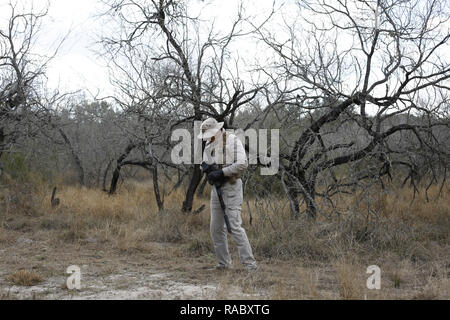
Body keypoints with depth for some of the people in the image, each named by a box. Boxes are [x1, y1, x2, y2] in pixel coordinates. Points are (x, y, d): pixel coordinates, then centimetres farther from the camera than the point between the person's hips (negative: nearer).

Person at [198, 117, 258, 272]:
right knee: (216, 227, 8)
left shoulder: (233, 140, -10)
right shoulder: (208, 145, 13)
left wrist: (221, 172, -21)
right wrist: (209, 172, -6)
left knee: (235, 226, -12)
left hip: (231, 187, -8)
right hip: (216, 188, 8)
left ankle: (250, 263, -7)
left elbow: (242, 164, -19)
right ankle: (224, 262, 18)